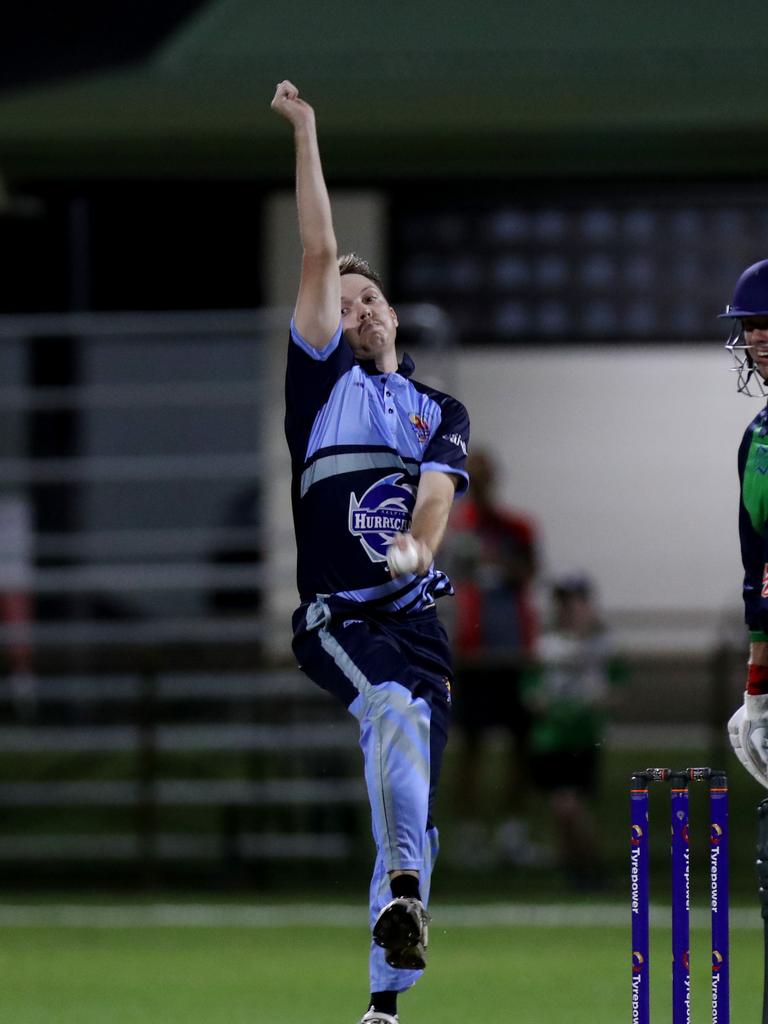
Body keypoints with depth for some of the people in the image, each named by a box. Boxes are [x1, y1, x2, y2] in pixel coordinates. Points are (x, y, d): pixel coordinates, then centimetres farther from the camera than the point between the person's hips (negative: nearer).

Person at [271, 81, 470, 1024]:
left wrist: (417, 544, -23)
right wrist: (306, 137, 2)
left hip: (417, 617, 3)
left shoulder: (441, 413, 19)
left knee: (416, 798, -1)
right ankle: (403, 893, -44)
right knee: (394, 708, -34)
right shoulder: (323, 380, 13)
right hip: (335, 618, -3)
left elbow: (437, 495, 0)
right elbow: (318, 254, 6)